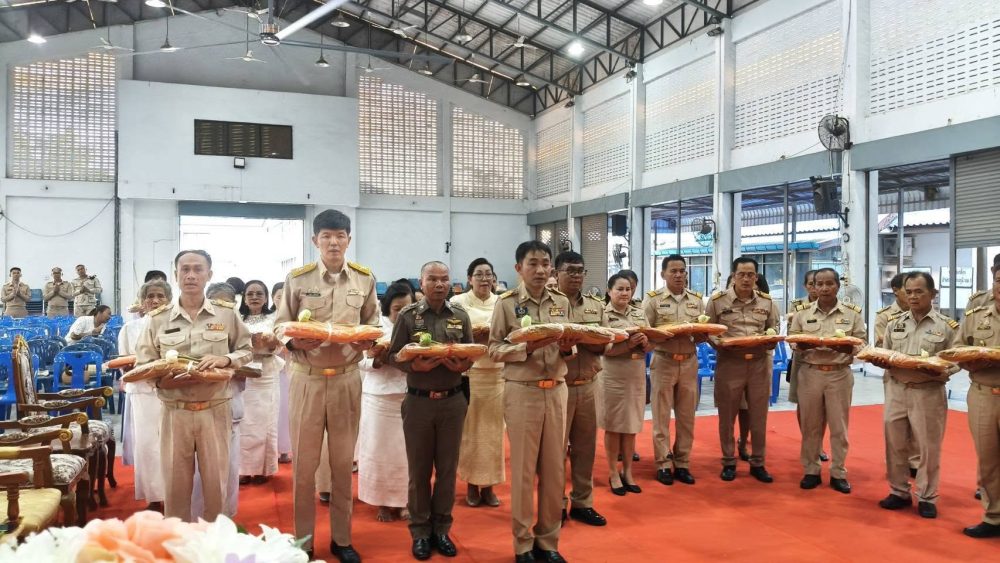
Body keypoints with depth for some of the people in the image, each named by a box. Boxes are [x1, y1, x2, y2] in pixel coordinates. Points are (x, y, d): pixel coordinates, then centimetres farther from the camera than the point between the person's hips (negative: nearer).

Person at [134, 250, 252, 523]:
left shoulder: (226, 313, 1)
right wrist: (161, 378, -16)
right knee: (175, 483, 10)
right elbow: (143, 364, 4)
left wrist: (225, 359, -11)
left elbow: (246, 350, 8)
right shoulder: (158, 318, 2)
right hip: (175, 411, 1)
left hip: (215, 410, 0)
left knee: (216, 483, 9)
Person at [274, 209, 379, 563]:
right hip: (307, 379, -1)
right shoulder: (297, 279, -3)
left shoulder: (365, 279, 3)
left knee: (343, 462, 11)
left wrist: (368, 341, -11)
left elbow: (373, 323, 10)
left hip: (347, 379, 2)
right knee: (304, 463, 7)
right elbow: (280, 326, 1)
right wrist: (294, 342, -20)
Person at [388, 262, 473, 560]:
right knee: (419, 469, 8)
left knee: (448, 468, 10)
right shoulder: (407, 315, -2)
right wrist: (415, 365, -21)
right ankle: (420, 531, 21)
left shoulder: (461, 315, 4)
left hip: (452, 401, 2)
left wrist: (463, 365, -15)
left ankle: (441, 528, 24)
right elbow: (394, 355, -3)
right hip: (418, 401, -2)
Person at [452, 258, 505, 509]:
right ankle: (472, 483, 15)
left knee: (492, 429, 6)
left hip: (496, 373, 2)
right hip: (468, 372, -2)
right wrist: (475, 335, -18)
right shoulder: (458, 302, 0)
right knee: (470, 429, 2)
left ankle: (489, 484, 17)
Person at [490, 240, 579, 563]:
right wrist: (527, 347, -22)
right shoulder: (507, 303, -5)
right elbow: (494, 350, -7)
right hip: (522, 391, -4)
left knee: (554, 468, 10)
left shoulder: (561, 302, 7)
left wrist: (568, 348, -8)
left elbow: (568, 349, 14)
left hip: (556, 390, 4)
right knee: (523, 469, 5)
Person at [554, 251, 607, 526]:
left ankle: (582, 503, 25)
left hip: (588, 385, 5)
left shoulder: (596, 305, 11)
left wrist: (581, 340, -14)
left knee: (585, 446, 12)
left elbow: (606, 343, 4)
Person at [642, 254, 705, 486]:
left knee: (687, 417, 8)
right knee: (661, 416, 1)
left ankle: (682, 464, 19)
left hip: (689, 363, 4)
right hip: (663, 362, -3)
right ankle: (664, 465, 10)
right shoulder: (652, 299, -2)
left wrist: (697, 334, -13)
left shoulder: (697, 299, 9)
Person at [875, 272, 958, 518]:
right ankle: (899, 492, 24)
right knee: (895, 445, 10)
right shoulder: (895, 323, 9)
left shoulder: (947, 326, -2)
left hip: (928, 393, -4)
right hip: (896, 390, 4)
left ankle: (927, 498, 18)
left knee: (928, 448, 4)